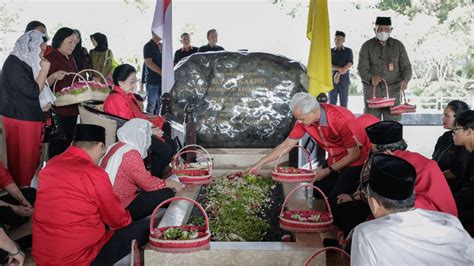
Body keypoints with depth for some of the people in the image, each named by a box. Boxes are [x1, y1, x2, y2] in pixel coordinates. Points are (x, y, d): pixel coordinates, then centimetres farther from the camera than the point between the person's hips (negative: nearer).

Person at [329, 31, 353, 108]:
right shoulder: (331, 51, 11)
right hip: (332, 78, 1)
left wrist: (338, 74, -12)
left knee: (343, 102, -2)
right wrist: (339, 69, -17)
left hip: (344, 78, -1)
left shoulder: (348, 51, 8)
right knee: (332, 102, -1)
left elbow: (349, 64, -2)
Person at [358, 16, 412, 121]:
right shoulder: (367, 46, 3)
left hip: (392, 90, 1)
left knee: (393, 120, -3)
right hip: (372, 89, -1)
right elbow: (362, 68, -5)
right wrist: (371, 79, -26)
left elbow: (406, 66, 7)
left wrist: (405, 80, -14)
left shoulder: (398, 46, 8)